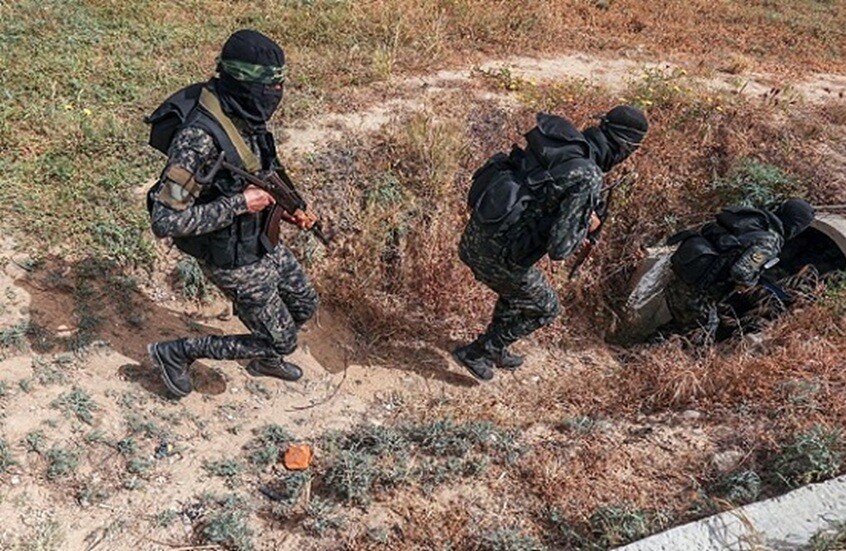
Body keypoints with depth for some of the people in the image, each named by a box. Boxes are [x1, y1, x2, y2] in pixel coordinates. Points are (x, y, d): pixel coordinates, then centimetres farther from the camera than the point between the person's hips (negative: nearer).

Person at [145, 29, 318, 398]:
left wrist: (282, 209, 0)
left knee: (304, 306, 22)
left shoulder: (246, 114, -5)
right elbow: (165, 221, -32)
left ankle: (263, 358, 49)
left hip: (262, 241, 8)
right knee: (281, 340, 6)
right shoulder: (199, 137, -33)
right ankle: (174, 352, 18)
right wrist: (239, 204, -30)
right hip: (234, 260, -8)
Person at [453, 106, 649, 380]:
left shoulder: (556, 139, 5)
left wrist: (573, 228, 16)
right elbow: (559, 249, -22)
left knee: (518, 289, 34)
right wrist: (585, 226, -1)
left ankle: (496, 350, 49)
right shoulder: (587, 179, -19)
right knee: (545, 308, 18)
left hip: (474, 235, 8)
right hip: (496, 253, -8)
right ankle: (476, 353, 25)